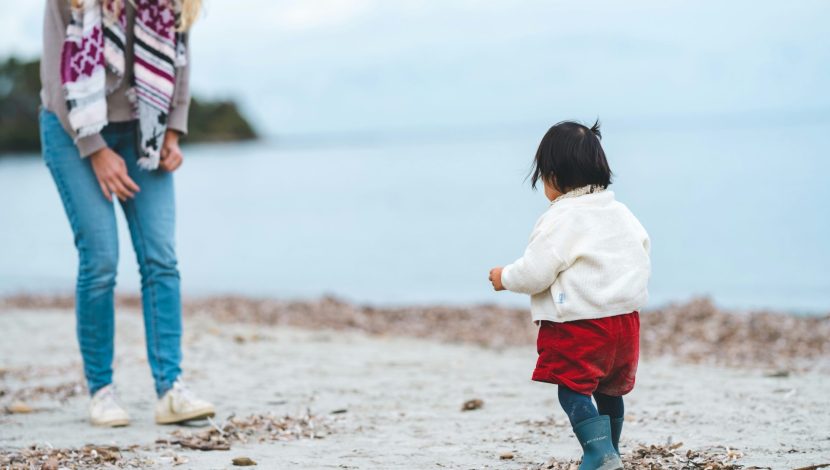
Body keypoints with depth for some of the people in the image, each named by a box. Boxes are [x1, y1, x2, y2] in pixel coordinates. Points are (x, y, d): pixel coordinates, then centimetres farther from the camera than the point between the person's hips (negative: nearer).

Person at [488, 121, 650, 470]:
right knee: (610, 390, 20)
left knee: (573, 388, -2)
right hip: (625, 318, 8)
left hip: (579, 324, -8)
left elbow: (535, 273, -15)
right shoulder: (622, 214, 11)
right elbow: (642, 265, 17)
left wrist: (505, 278, 3)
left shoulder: (561, 219, -13)